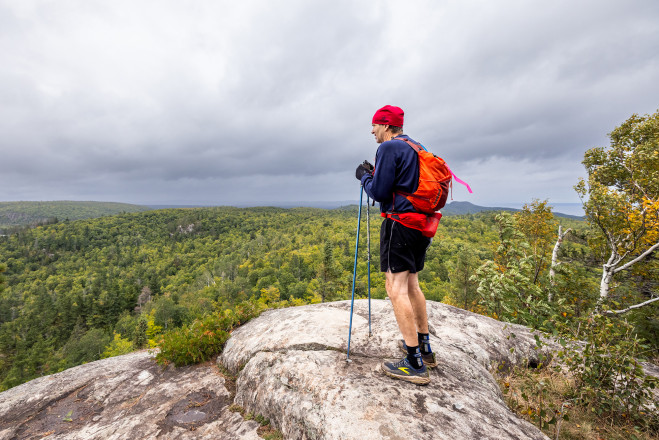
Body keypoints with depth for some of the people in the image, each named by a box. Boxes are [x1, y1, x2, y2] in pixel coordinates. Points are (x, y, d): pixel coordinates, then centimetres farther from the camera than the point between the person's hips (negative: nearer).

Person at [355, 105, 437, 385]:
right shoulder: (416, 148, 20)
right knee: (411, 284, 18)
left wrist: (364, 176, 4)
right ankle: (424, 346, 29)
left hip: (400, 224, -10)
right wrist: (374, 173, 21)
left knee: (396, 289, -6)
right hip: (420, 225, 10)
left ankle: (415, 364, 0)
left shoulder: (389, 148, -9)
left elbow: (379, 192, -15)